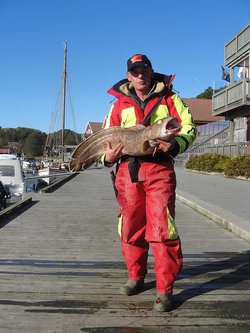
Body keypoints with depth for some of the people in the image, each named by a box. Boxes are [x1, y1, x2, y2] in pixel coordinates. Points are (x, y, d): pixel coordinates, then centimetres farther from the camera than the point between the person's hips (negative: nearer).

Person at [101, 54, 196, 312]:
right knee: (131, 227, 9)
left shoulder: (168, 98, 8)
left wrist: (176, 144, -20)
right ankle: (136, 278, 28)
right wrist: (108, 157, -6)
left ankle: (165, 290, -1)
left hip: (159, 168, -3)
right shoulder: (120, 104, 15)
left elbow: (189, 126, 1)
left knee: (162, 228, -9)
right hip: (128, 170, 3)